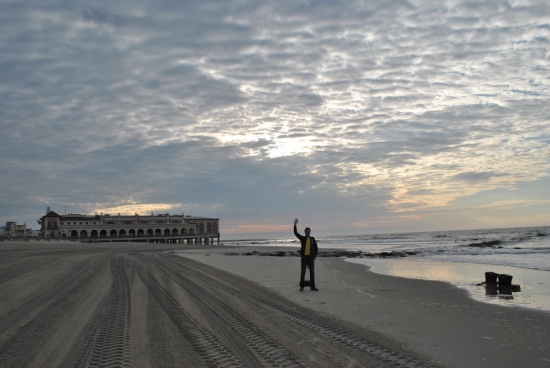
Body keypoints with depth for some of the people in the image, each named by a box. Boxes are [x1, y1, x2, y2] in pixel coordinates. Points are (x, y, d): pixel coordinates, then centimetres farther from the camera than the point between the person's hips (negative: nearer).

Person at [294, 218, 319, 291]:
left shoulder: (313, 239, 9)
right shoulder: (302, 238, 5)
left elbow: (316, 249, 10)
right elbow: (295, 233, -8)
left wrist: (315, 257, -2)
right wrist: (295, 224, -18)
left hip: (311, 258, 2)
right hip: (304, 258, -2)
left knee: (312, 273, 3)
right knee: (303, 272, -5)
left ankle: (312, 287, 9)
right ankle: (301, 286, 3)